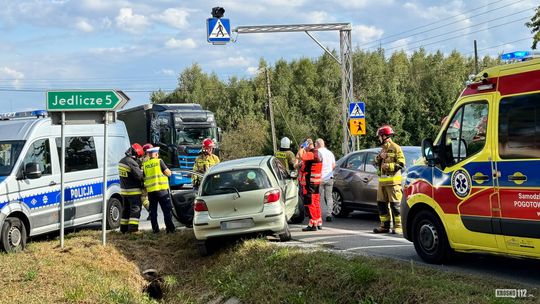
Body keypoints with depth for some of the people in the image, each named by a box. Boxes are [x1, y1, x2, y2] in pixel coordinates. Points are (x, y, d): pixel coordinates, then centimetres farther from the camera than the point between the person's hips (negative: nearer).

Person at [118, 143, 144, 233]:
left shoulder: (121, 161, 8)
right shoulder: (132, 162, -22)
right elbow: (139, 175, -23)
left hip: (124, 190, 9)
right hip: (133, 191, -9)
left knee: (126, 209, 16)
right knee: (135, 209, -3)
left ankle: (123, 228, 20)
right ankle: (132, 229, -8)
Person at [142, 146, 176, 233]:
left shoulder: (145, 165, 6)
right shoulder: (159, 161, -6)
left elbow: (144, 177, 11)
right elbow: (168, 173, -6)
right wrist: (169, 171, 14)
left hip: (150, 190, 4)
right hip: (161, 189, -4)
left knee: (153, 210, 10)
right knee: (167, 210, 1)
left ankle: (155, 229, 10)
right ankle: (170, 228, -1)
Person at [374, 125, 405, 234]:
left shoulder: (395, 148, -4)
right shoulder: (383, 149, 22)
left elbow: (401, 163, -11)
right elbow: (376, 162, 18)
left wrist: (388, 166, -16)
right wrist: (379, 157, -2)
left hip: (393, 181, -8)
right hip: (382, 181, 9)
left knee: (395, 204, -8)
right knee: (381, 203, 8)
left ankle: (398, 226, -5)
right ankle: (385, 226, 15)